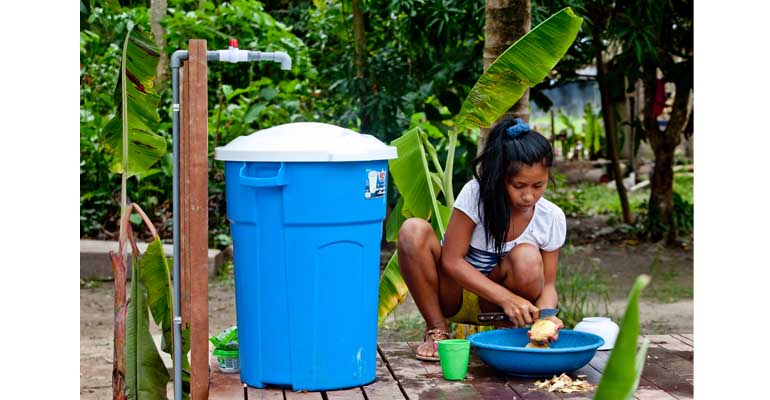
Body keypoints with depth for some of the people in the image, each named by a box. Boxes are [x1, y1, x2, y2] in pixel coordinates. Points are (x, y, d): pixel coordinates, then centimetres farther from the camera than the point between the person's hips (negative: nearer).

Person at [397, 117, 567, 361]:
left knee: (527, 258, -32)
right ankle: (437, 330, -14)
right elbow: (451, 260, -21)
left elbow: (547, 284, -7)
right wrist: (507, 298, -30)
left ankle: (509, 332, -3)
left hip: (492, 306, 1)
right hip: (453, 295, -1)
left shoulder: (552, 218, -11)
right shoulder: (475, 194, -20)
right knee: (414, 231, -29)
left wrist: (546, 314, -32)